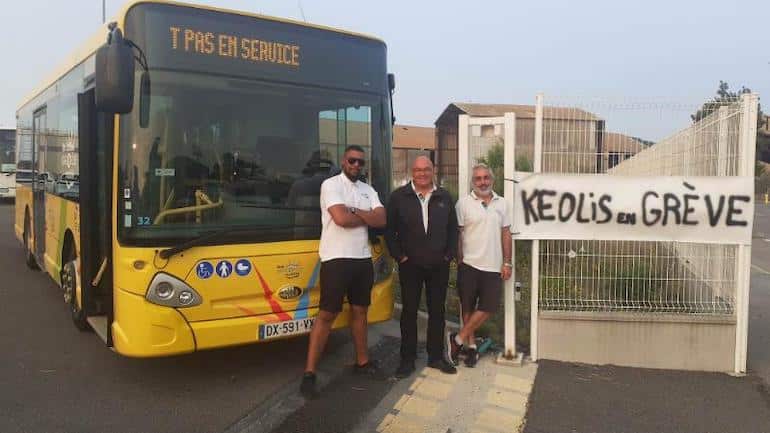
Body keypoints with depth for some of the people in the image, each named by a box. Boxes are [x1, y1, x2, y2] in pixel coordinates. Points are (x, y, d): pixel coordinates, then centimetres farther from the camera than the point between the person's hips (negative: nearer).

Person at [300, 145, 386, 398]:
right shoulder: (331, 185, -7)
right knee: (327, 314, -5)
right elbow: (341, 218, -21)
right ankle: (309, 374, 0)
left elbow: (382, 221, -1)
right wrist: (367, 217, -4)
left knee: (360, 310, 16)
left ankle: (362, 361, 30)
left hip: (363, 258, 7)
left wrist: (355, 211, -13)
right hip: (337, 259, -7)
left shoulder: (368, 190, 13)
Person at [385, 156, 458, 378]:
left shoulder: (444, 197, 7)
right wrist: (399, 255, -6)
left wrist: (449, 255, 2)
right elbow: (389, 229, -1)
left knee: (437, 311, 10)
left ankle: (436, 356, 22)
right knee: (409, 311, 5)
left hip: (439, 266, 3)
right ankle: (407, 359, 15)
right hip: (410, 265, -2)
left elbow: (453, 228, 11)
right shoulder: (399, 197, -2)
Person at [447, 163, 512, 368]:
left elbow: (506, 234, 10)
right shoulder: (464, 203, -3)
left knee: (488, 307, 1)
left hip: (493, 266, 3)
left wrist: (507, 262, 5)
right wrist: (459, 261, -7)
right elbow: (457, 234, -3)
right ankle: (471, 346, 20)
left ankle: (458, 339, 13)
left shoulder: (501, 203, 8)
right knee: (468, 307, 6)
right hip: (469, 264, -3)